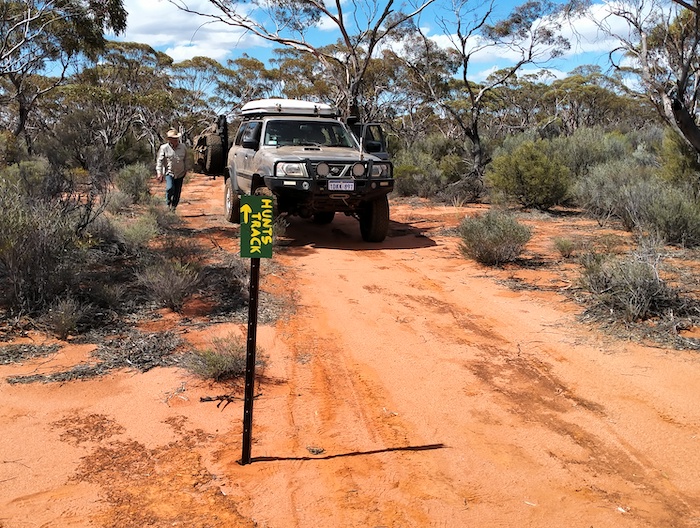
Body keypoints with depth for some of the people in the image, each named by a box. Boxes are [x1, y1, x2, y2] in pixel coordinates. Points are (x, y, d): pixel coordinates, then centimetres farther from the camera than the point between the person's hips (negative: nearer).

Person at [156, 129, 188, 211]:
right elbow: (159, 161, -8)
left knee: (177, 191, 7)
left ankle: (174, 206, 25)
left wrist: (185, 170, 18)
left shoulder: (183, 147, 0)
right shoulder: (164, 148, -9)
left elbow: (186, 159, 15)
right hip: (169, 173, -3)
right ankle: (168, 203, 2)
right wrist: (159, 173, -16)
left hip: (180, 173, 3)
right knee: (170, 188, -23)